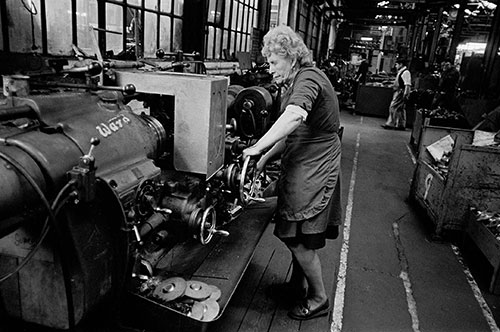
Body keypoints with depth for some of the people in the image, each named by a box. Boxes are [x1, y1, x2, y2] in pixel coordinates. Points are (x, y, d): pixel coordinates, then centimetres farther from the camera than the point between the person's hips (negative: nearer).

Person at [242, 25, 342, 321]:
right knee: (296, 234, 18)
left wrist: (257, 147, -34)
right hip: (303, 167, 10)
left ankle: (319, 299, 18)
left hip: (313, 171, -10)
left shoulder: (308, 78, -17)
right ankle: (298, 284, 37)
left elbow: (294, 117, -39)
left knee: (297, 238, -1)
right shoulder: (298, 82, 17)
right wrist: (266, 157, 10)